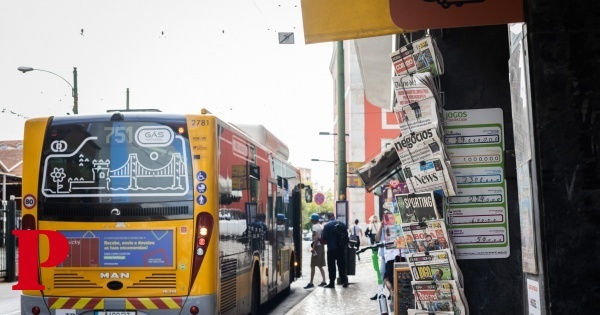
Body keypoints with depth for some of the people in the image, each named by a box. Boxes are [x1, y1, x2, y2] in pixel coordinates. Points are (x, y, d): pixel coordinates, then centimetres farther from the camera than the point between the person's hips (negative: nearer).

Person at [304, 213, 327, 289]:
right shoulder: (320, 226, 16)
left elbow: (316, 237, -21)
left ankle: (311, 283, -9)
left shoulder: (315, 226, -11)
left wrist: (313, 247, -22)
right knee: (320, 266, 14)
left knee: (313, 266, -7)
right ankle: (324, 281, 13)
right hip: (321, 246, 9)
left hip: (317, 246, -9)